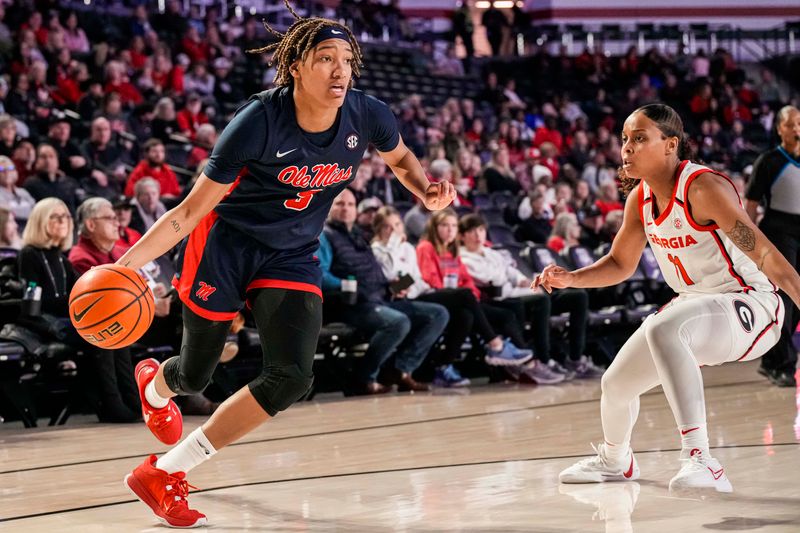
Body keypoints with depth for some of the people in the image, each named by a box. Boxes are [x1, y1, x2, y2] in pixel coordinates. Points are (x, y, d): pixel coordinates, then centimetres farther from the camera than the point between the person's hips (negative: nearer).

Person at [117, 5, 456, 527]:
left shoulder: (368, 116, -15)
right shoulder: (259, 122, -26)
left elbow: (400, 157, 11)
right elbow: (190, 211, -21)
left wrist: (428, 191, -12)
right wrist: (125, 264, -32)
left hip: (292, 257, 4)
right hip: (226, 242, -3)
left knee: (292, 378, -15)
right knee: (195, 374, 10)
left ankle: (163, 473, -5)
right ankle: (154, 383, 53)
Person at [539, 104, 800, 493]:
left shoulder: (703, 187, -24)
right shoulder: (640, 198, 0)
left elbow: (763, 253, -29)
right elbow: (620, 264, 14)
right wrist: (570, 278, -3)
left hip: (749, 305, -9)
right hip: (694, 305, 9)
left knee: (662, 329, -38)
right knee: (616, 383, 14)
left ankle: (698, 459, -41)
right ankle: (614, 460, 49)